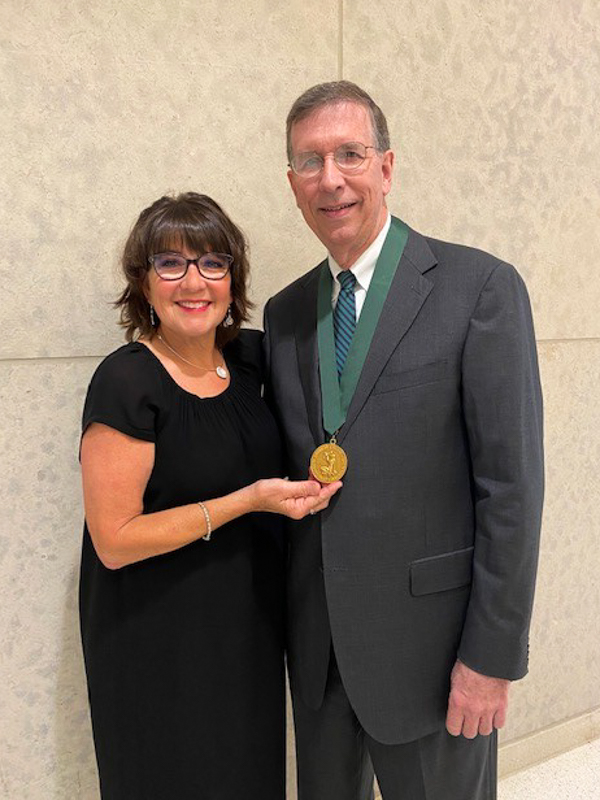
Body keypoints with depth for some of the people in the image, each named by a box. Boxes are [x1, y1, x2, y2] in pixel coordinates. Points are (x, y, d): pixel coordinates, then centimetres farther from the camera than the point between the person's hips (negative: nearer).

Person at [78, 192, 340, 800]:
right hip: (160, 643, -6)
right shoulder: (126, 383, -20)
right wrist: (248, 500, -24)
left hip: (250, 623, 6)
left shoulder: (247, 357, -3)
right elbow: (114, 540, -20)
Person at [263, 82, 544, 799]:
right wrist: (289, 617, 8)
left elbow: (512, 485, -13)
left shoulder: (480, 288, -11)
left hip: (427, 637, -4)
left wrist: (493, 655, -13)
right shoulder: (284, 312, 5)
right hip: (314, 643, 5)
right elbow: (284, 469, 9)